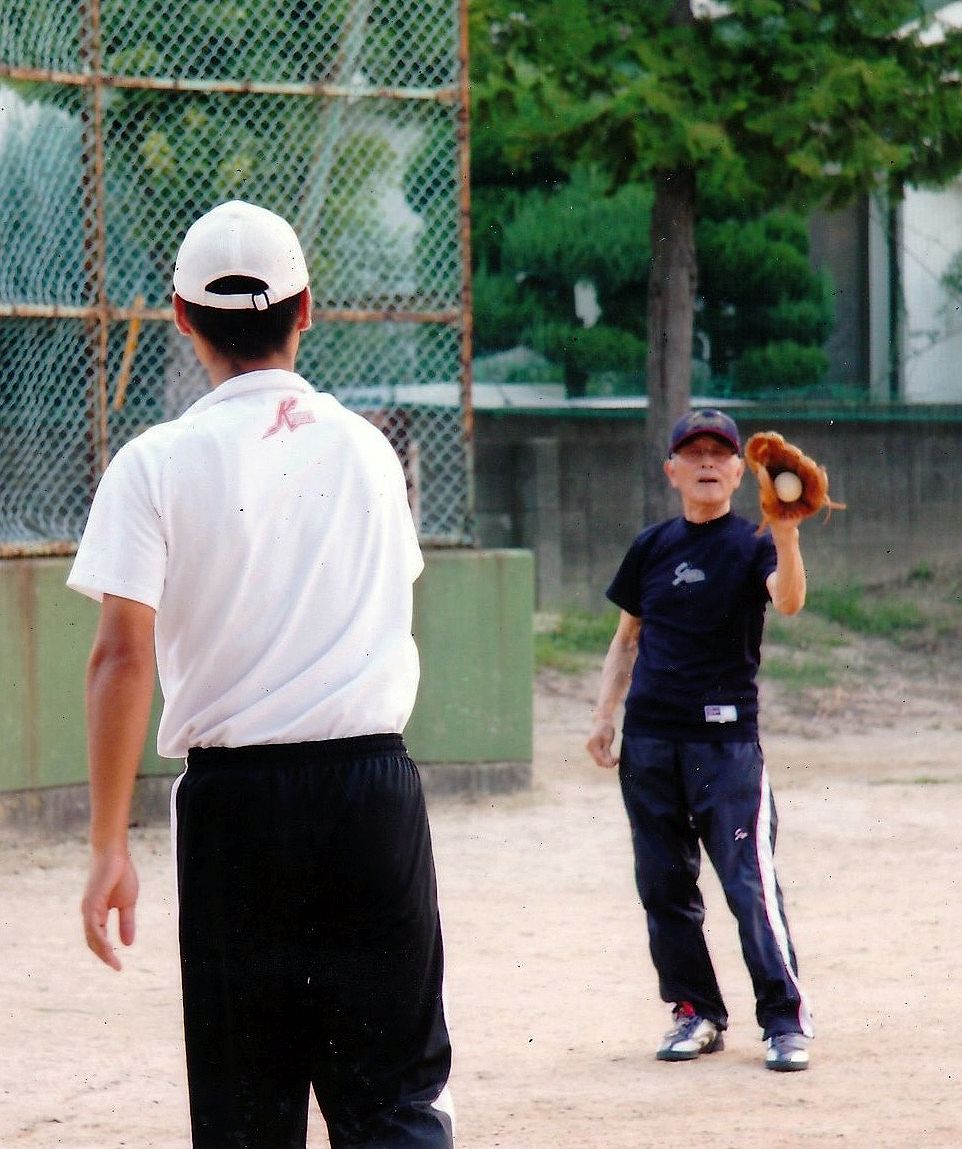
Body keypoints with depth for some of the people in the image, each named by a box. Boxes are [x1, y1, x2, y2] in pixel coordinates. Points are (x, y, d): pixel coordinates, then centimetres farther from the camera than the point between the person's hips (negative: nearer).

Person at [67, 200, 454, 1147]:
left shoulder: (156, 465, -5)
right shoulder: (366, 450, 6)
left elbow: (123, 653, -12)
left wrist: (108, 846, -12)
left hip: (230, 795, -2)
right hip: (375, 785, 2)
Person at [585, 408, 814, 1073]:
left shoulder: (752, 545, -1)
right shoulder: (653, 548, 11)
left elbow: (788, 601, -22)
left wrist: (786, 533, -37)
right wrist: (604, 715, 9)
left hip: (727, 738, -5)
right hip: (649, 739, 5)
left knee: (751, 883, -11)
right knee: (664, 885, 7)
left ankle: (786, 1020, -6)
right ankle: (697, 1012, 17)